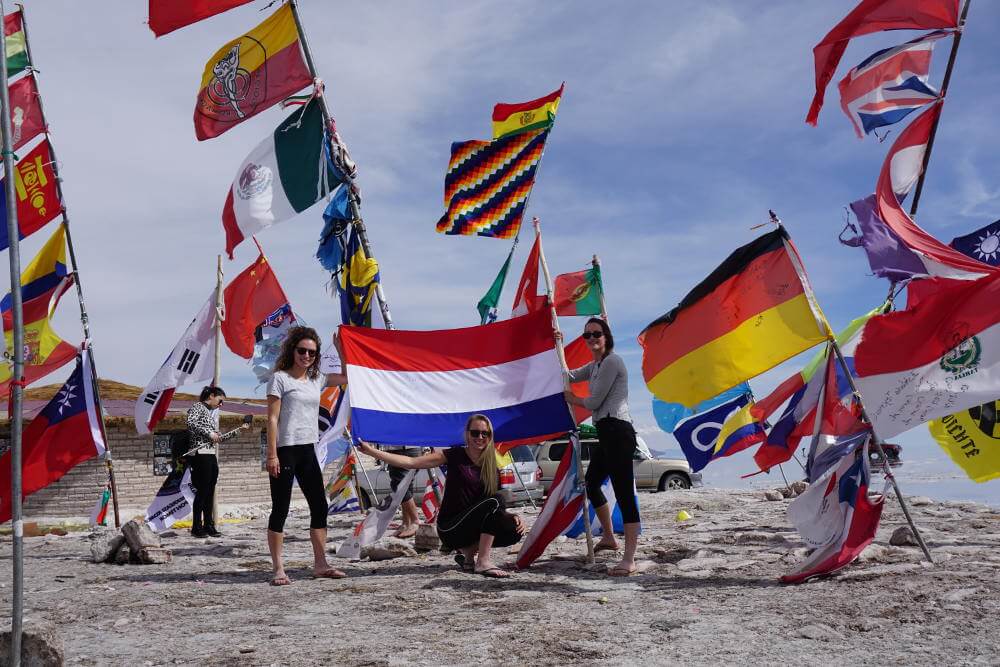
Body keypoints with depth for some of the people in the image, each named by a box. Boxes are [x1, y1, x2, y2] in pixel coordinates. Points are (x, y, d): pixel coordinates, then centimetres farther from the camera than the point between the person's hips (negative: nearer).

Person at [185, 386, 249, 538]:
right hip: (200, 455, -8)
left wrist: (238, 430, 20)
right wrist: (209, 433, -18)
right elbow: (191, 423, -20)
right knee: (202, 491, -7)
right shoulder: (197, 407, -1)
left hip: (211, 456, 8)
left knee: (210, 493, 8)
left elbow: (219, 438, 22)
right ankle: (197, 527, -2)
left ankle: (209, 525, 13)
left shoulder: (212, 414, 22)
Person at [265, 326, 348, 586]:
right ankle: (278, 569, 4)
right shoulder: (280, 378, -5)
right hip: (285, 450, -7)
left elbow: (347, 377, 22)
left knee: (320, 507, 8)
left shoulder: (317, 379, 12)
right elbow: (272, 419, -9)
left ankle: (320, 564, 17)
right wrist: (272, 455, -14)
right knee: (280, 509, -2)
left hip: (307, 450, 7)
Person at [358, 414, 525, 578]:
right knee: (493, 501, -25)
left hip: (470, 527, 5)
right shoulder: (455, 455, -7)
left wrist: (513, 516, -14)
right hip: (449, 528, -5)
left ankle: (468, 551, 1)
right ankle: (483, 562, -23)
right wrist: (371, 451, -19)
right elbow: (411, 463, -12)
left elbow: (498, 509, 8)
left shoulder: (491, 468, 5)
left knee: (513, 531, -19)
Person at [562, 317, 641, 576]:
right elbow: (569, 376, 24)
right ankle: (609, 537, 40)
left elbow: (594, 402, -11)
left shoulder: (611, 361, -10)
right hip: (606, 432, 11)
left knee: (624, 494, -14)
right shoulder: (595, 365, 20)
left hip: (617, 431, -11)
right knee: (591, 484, 24)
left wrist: (571, 398, 8)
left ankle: (629, 560, -17)